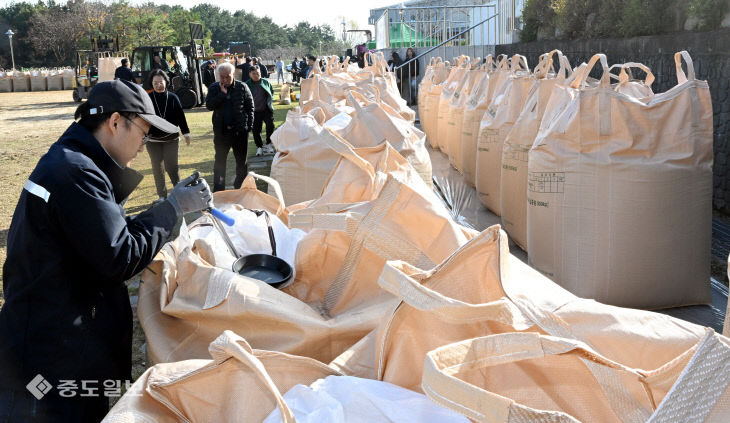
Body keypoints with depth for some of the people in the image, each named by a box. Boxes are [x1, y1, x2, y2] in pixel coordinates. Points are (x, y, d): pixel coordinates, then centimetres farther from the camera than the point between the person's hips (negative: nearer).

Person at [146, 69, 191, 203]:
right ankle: (162, 196, 18)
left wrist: (186, 133, 5)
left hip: (171, 138, -1)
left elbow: (181, 116, 4)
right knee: (157, 167, 7)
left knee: (171, 166, -7)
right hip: (153, 139, 1)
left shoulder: (172, 97, -2)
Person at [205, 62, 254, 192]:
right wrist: (222, 93, -18)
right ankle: (218, 190, 16)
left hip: (240, 130, -1)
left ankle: (240, 186, 24)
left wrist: (249, 125, -5)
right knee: (219, 161, 8)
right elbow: (209, 105, -11)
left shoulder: (242, 87, -2)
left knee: (242, 161, 9)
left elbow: (250, 107, 2)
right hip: (221, 131, 1)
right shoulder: (214, 88, 2)